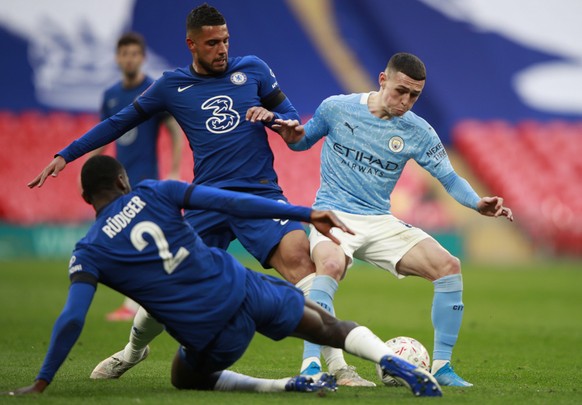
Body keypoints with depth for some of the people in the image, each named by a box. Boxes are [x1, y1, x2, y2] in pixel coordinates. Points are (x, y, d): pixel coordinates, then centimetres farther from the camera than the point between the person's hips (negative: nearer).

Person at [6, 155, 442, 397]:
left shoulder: (88, 253, 0)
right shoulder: (153, 193, 3)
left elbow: (72, 319, -9)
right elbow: (230, 201, -4)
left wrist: (42, 382, 1)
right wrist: (305, 213, -3)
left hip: (209, 335, -2)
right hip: (242, 290, 2)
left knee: (186, 378, 30)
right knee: (331, 328, 22)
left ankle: (289, 385, 8)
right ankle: (394, 362, -7)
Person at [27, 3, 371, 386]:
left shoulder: (253, 69, 7)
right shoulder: (172, 85, 8)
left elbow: (293, 119, 12)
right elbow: (119, 123, 16)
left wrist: (271, 116, -12)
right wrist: (65, 156, 14)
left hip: (260, 193, -2)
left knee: (299, 258, -25)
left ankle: (337, 365, -27)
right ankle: (134, 350, 34)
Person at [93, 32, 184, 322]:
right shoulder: (111, 95, 10)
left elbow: (176, 133, -8)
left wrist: (174, 173, -15)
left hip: (145, 177, -6)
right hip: (120, 177, 6)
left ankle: (132, 305, -12)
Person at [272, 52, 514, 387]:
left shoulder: (418, 132, 1)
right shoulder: (336, 108, -3)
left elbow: (449, 178, 2)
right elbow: (304, 140, 13)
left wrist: (478, 203, -18)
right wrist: (292, 137, -12)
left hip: (380, 221, 4)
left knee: (448, 266, -15)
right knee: (332, 264, -39)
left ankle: (442, 366, -4)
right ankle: (310, 365, -37)